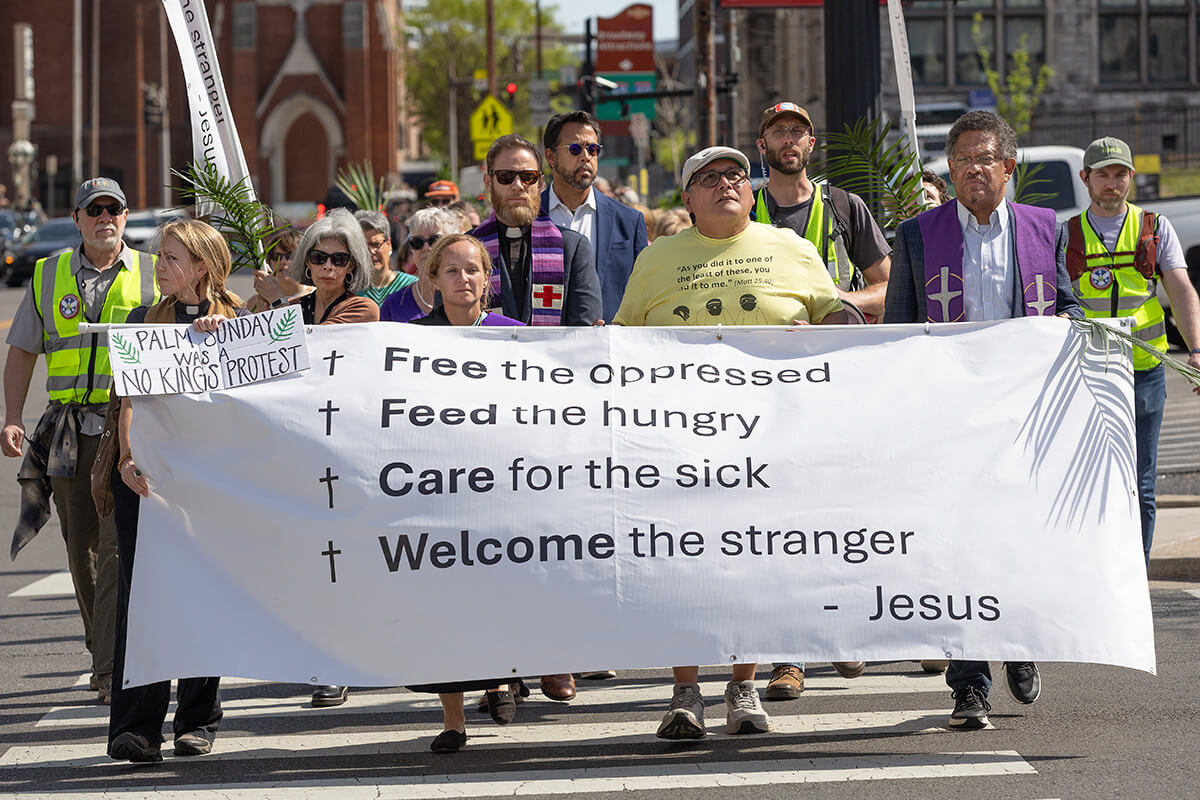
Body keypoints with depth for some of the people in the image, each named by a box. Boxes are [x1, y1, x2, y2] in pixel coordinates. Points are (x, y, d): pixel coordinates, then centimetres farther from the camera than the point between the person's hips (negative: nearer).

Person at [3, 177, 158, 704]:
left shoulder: (152, 275, 7)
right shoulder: (47, 276, 12)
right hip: (68, 429, 3)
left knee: (120, 544, -12)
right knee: (81, 546, 7)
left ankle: (112, 670, -12)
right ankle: (104, 649, 22)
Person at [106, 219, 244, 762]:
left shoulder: (237, 324, 7)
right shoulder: (144, 321, 11)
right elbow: (131, 397, 0)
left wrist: (218, 341, -18)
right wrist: (129, 457, -15)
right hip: (146, 472, 1)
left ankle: (198, 721, 11)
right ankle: (136, 727, -9)